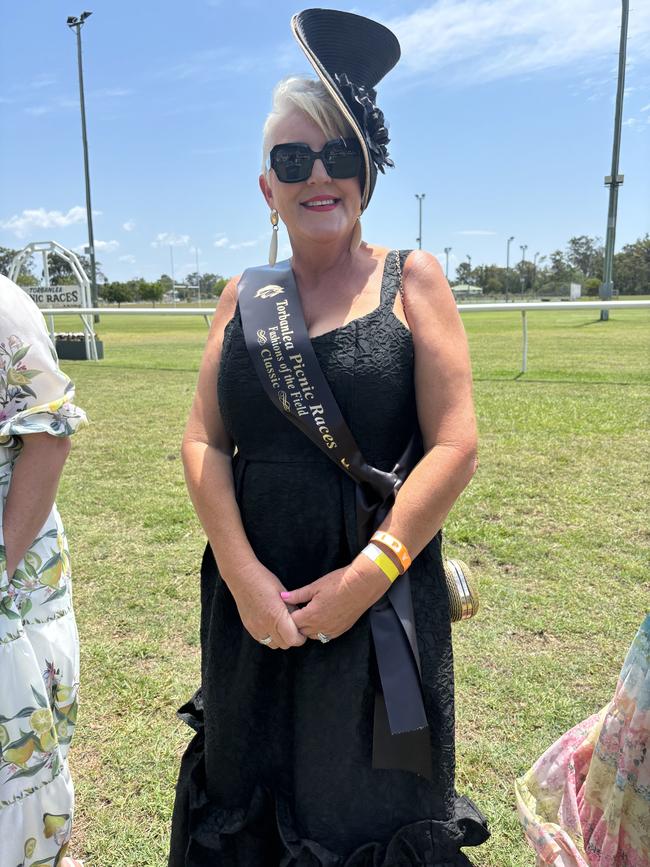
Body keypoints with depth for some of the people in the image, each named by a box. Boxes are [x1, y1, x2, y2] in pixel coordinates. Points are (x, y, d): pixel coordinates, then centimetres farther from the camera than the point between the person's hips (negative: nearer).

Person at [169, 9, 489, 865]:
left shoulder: (411, 280, -4)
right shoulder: (245, 295, 5)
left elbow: (455, 446, -11)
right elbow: (203, 443, -1)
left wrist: (365, 579, -17)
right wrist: (242, 575, -13)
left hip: (380, 599, -3)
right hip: (252, 596, 4)